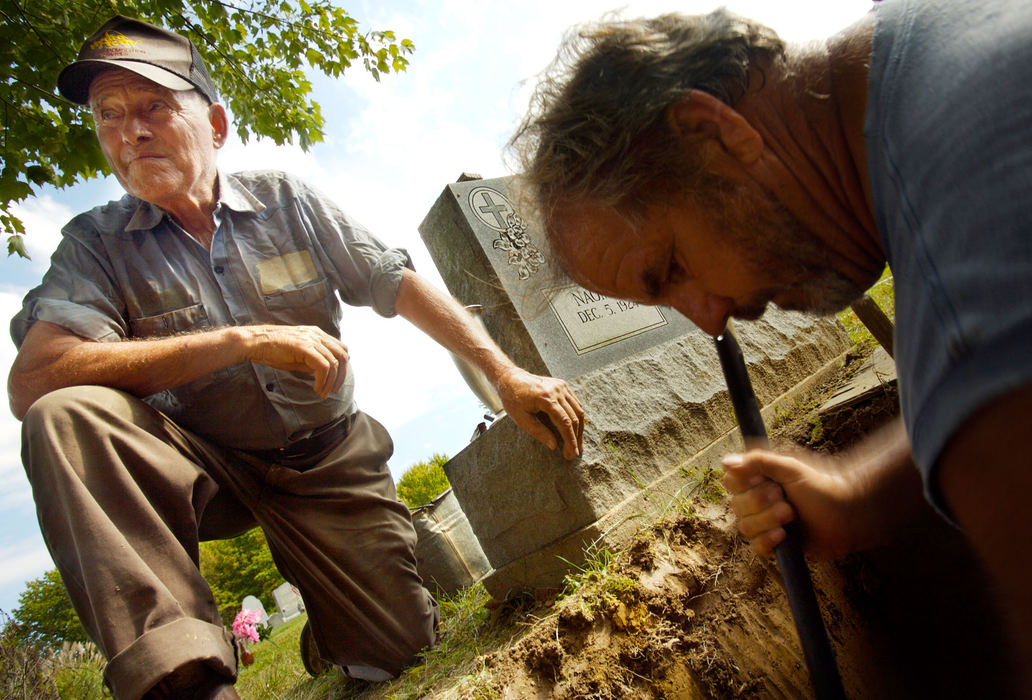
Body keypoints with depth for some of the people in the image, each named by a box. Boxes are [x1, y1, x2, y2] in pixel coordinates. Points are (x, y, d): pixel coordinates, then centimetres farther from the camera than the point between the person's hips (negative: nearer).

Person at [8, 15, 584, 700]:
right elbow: (32, 381, -23)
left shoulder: (284, 199, -3)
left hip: (329, 464, 1)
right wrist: (246, 340, -29)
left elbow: (401, 285, -4)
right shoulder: (95, 244, -6)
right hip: (208, 468, 0)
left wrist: (508, 376, -12)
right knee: (68, 416, -29)